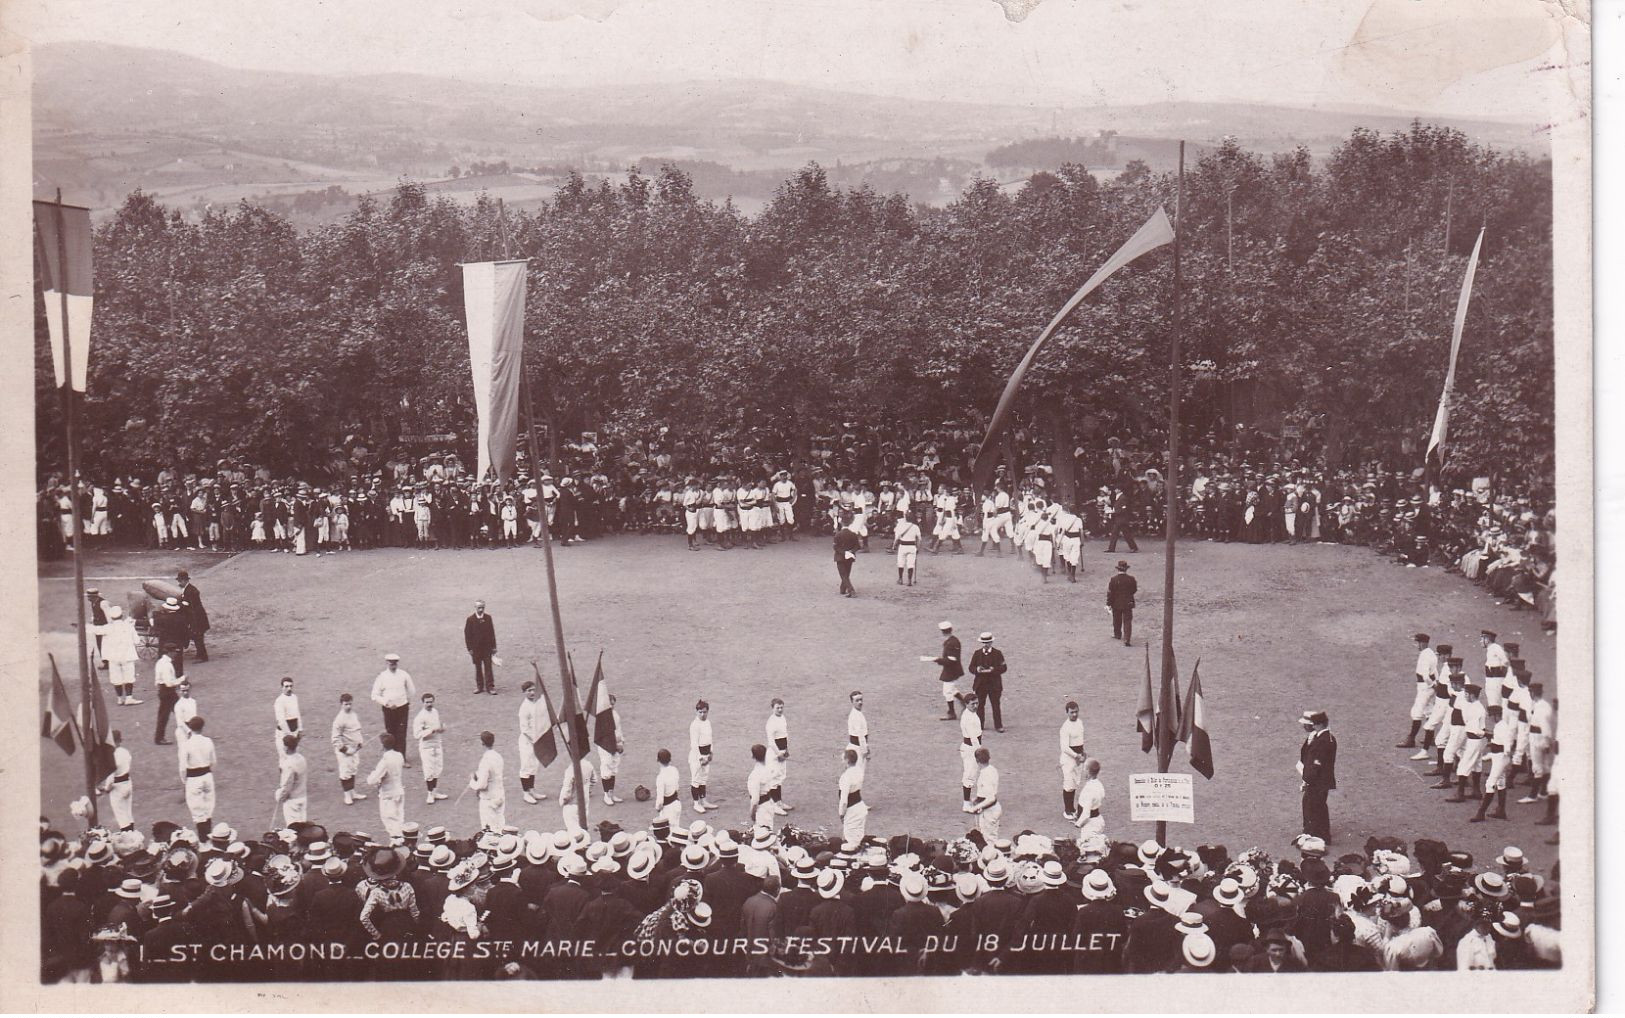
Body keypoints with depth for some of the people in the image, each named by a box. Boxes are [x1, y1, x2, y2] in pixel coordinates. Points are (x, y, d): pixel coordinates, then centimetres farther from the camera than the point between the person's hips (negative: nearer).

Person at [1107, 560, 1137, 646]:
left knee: (1117, 620, 21)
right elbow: (1134, 590, 5)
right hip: (1128, 604, 0)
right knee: (1127, 621, 1)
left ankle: (1117, 635, 40)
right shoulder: (1131, 579, -10)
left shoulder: (1113, 579, -14)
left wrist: (1108, 604, -4)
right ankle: (1127, 640, -10)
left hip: (1116, 604, 0)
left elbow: (1110, 593, -11)